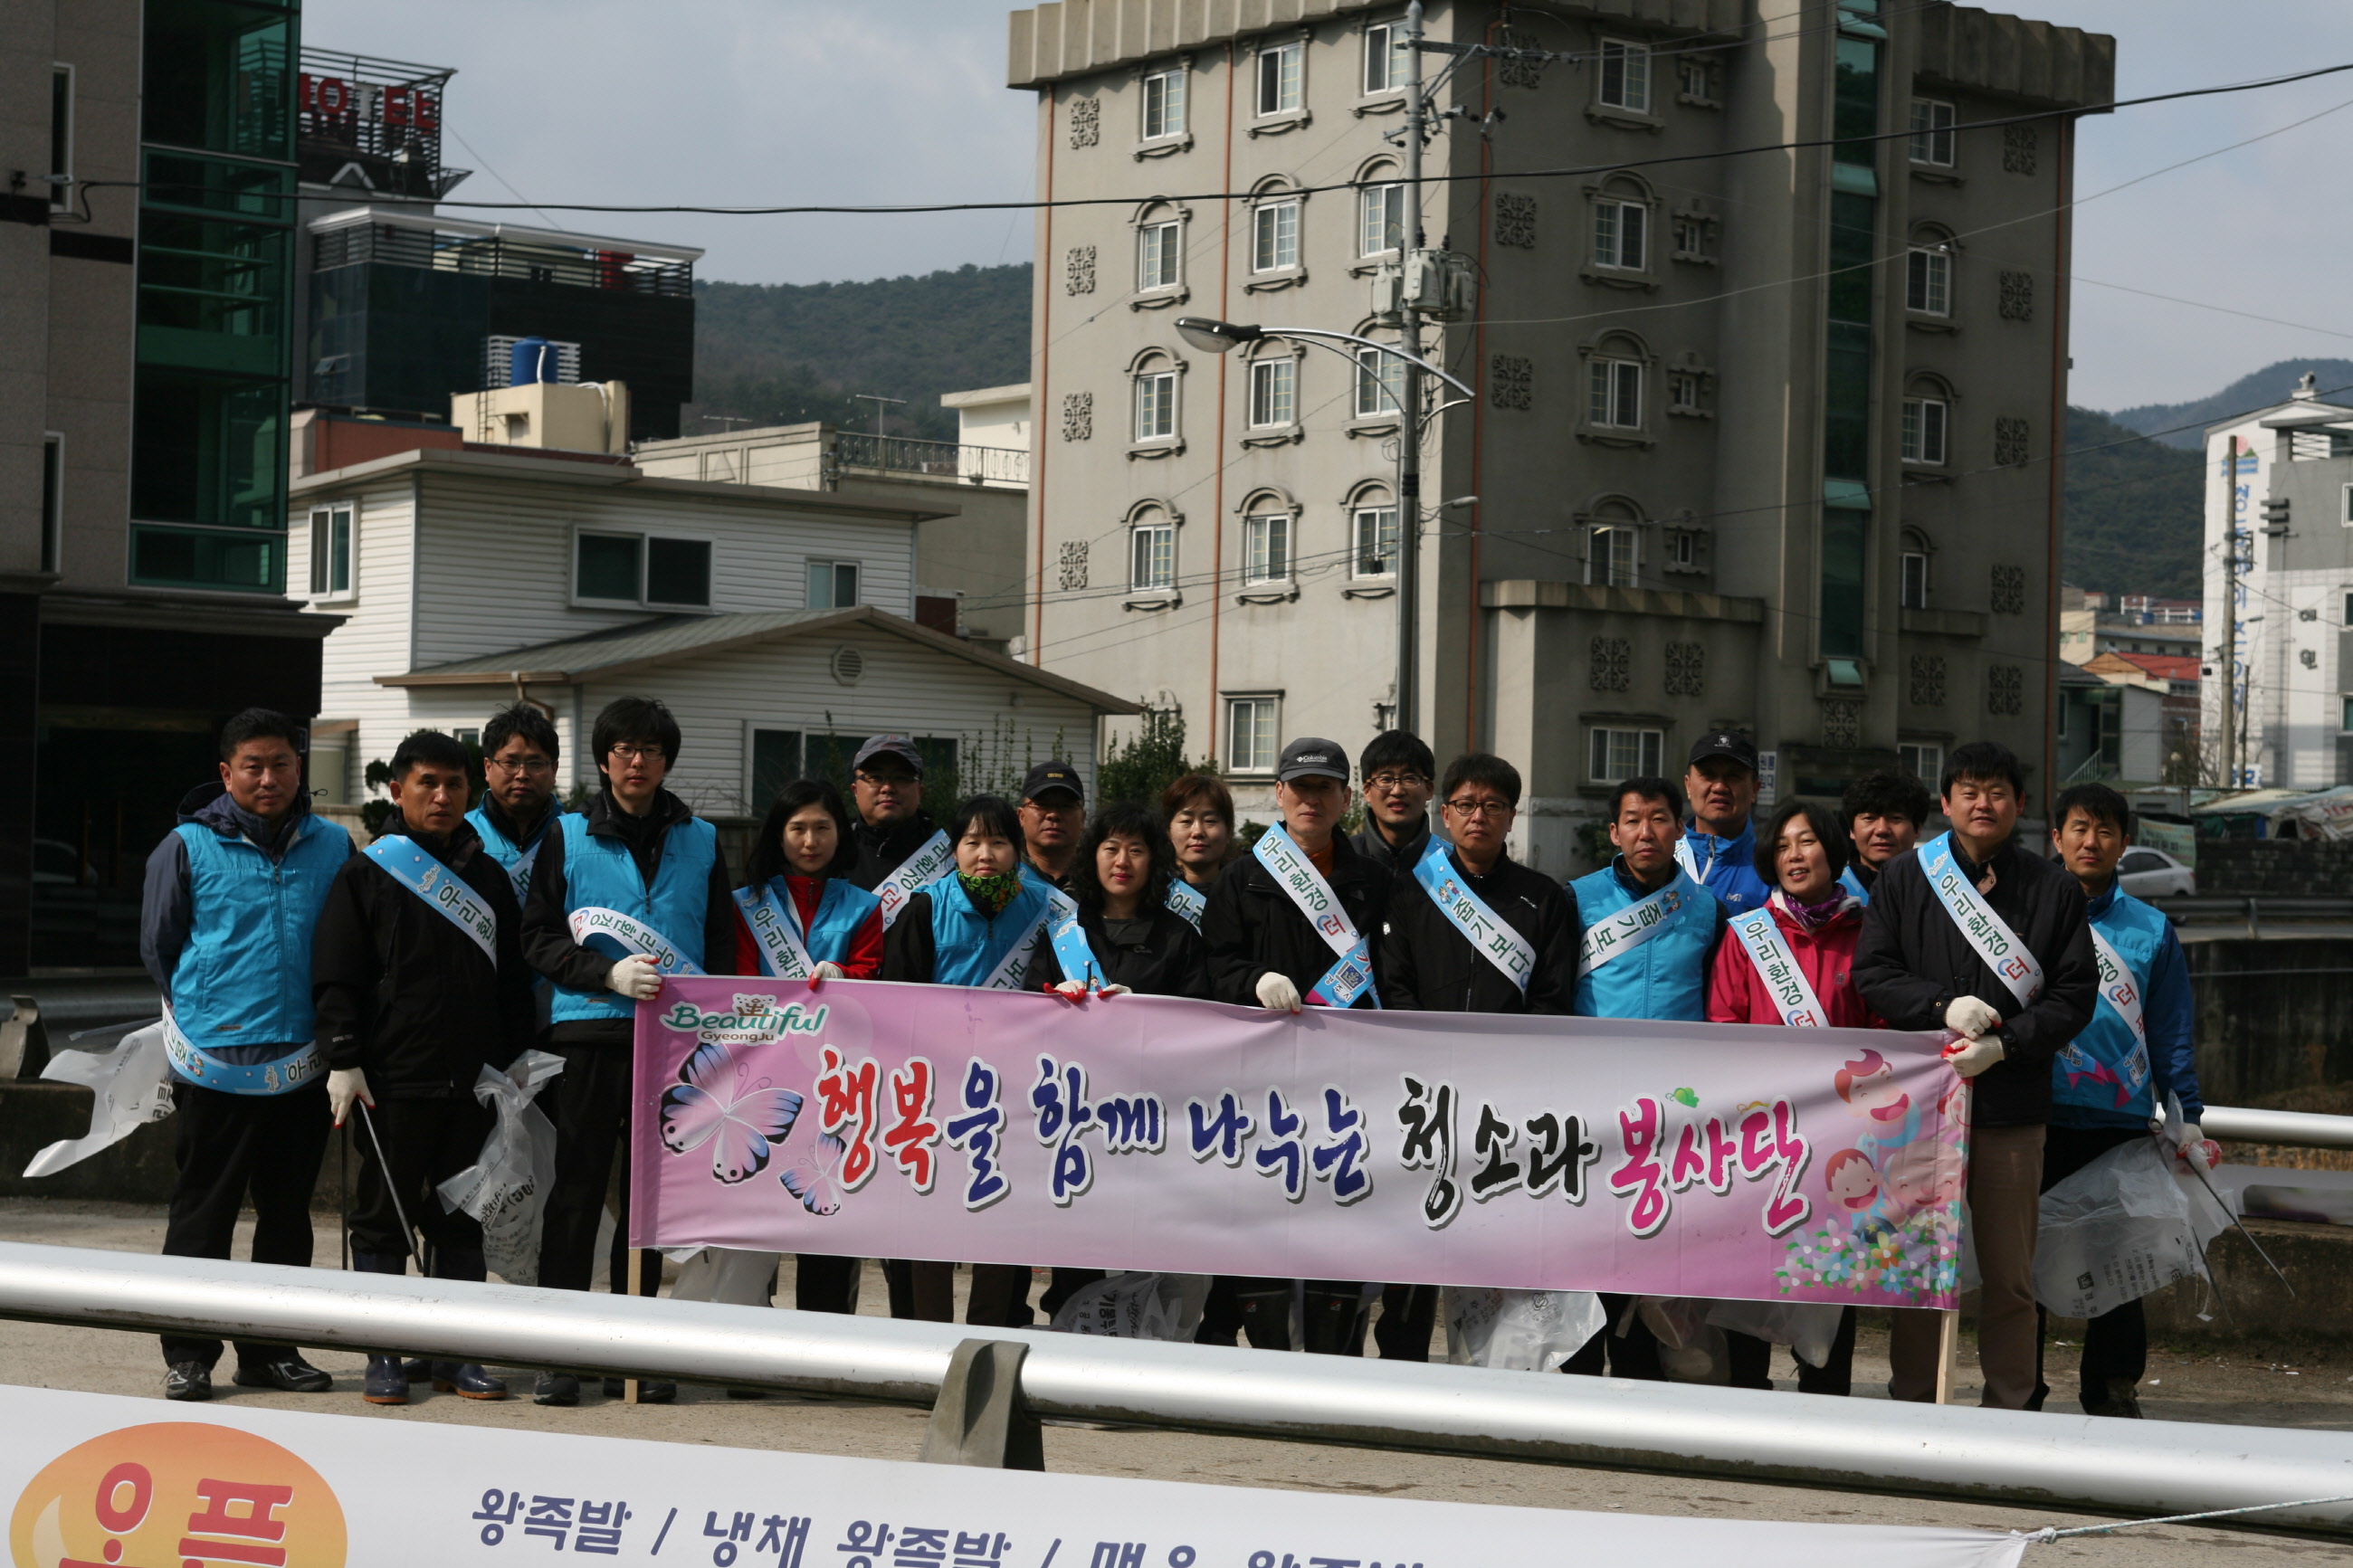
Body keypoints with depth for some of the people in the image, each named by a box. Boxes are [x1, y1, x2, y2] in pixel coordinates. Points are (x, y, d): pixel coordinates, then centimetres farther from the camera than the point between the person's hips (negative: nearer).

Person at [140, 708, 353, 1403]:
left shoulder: (333, 848, 6)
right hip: (216, 1061, -3)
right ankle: (188, 1356, 7)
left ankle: (271, 1348, 20)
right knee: (201, 1214, 1)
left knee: (288, 1214, 10)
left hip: (303, 1065, 3)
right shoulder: (187, 848, -1)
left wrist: (328, 1022, 6)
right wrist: (203, 1013, 6)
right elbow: (158, 947, 6)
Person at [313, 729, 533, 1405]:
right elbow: (336, 979, -2)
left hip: (472, 1082, 4)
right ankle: (383, 1359, 8)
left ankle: (458, 1356, 13)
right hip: (392, 1081, -3)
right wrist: (344, 1060, -9)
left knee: (462, 1220, 7)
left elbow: (513, 979, 16)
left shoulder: (489, 876, 13)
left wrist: (514, 1060, 10)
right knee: (385, 1218, 2)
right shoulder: (367, 874, 1)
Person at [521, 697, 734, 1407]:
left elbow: (722, 944, 13)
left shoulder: (701, 841, 13)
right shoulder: (568, 837, 7)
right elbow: (539, 936, 2)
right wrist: (609, 974, -13)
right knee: (577, 1191, -2)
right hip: (590, 1031, -2)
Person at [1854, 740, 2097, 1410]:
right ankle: (1911, 1401, 14)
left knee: (2011, 1273, 4)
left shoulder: (2054, 890, 7)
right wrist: (1942, 1006, -13)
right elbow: (1871, 971, 3)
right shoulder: (1904, 879, 7)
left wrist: (2003, 1044, -12)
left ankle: (2010, 1410, 12)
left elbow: (2075, 996, 2)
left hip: (2012, 1103, 0)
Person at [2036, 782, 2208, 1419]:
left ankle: (2113, 1393, 12)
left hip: (2122, 1121, 1)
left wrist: (2187, 1118, 6)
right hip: (2037, 1119, -1)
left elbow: (2171, 1033, 11)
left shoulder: (2151, 930, 10)